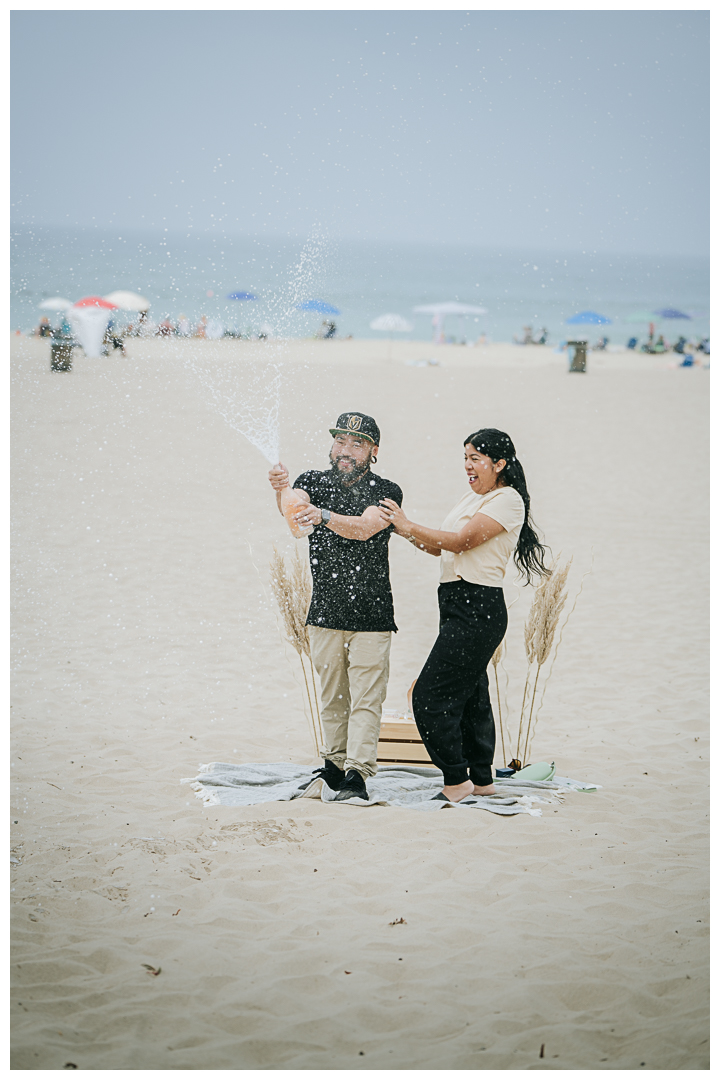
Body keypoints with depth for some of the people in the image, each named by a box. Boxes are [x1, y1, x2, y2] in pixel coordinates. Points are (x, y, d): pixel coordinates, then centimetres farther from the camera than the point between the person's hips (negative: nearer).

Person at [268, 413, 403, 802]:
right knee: (332, 696, 11)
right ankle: (334, 764, 21)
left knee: (365, 698, -7)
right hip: (324, 613, 3)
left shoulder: (385, 491, -4)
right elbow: (293, 511, -17)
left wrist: (323, 516, -41)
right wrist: (282, 492, -42)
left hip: (371, 616, -3)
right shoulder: (314, 481, 5)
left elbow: (364, 528, -23)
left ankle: (357, 773, -11)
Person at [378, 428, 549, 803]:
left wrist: (409, 526, -14)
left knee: (431, 695, -12)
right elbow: (444, 549, 17)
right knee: (469, 695, 14)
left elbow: (460, 542, -17)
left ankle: (457, 780, -6)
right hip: (458, 604, 10)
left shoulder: (507, 501, -10)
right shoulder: (472, 497, 19)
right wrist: (406, 532, 2)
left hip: (478, 609, -10)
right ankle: (482, 778, 22)